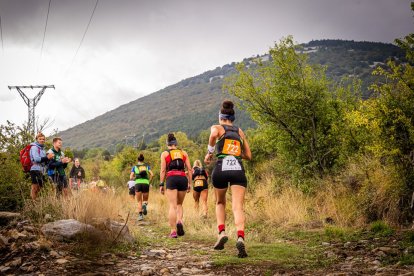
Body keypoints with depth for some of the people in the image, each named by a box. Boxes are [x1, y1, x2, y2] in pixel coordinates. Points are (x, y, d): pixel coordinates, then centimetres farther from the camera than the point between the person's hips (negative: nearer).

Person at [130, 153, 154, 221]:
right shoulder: (147, 166, 17)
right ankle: (144, 205, -20)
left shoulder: (134, 167, 15)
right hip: (146, 184, 1)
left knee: (139, 202, 10)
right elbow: (152, 175, 2)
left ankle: (140, 215, -9)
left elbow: (131, 178, 5)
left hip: (138, 184, -1)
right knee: (145, 201, 16)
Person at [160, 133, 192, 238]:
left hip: (171, 179, -2)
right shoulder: (183, 153, 17)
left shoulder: (164, 153, 11)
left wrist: (161, 184, 5)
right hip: (183, 178, 2)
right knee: (179, 204, 17)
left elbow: (163, 170, 3)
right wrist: (189, 183, 12)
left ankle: (173, 231, -10)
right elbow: (189, 169, 10)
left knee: (172, 206, -3)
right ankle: (179, 221, -10)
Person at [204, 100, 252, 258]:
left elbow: (213, 135, -14)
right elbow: (248, 156, 24)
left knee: (220, 203, 23)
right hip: (238, 169, 1)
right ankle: (240, 237, -31)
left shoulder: (217, 128, 13)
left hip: (221, 168, -1)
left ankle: (222, 232, 6)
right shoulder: (239, 132, 23)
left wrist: (209, 152, -2)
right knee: (238, 207, -8)